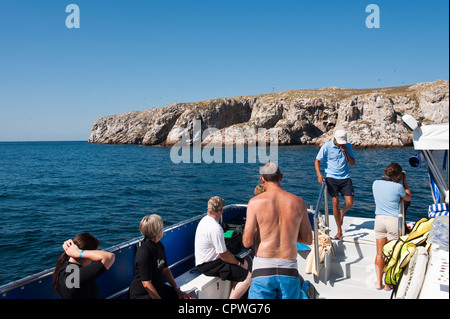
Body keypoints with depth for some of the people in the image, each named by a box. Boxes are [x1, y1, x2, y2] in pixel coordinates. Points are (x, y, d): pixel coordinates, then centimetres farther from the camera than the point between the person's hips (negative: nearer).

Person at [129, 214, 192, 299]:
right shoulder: (143, 253, -23)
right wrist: (159, 298, -19)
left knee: (189, 297, -4)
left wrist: (177, 290, 6)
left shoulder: (160, 246, 4)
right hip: (141, 294, -8)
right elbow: (146, 284, -22)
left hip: (159, 288, 8)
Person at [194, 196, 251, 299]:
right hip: (208, 266, -10)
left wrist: (235, 260, 10)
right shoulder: (216, 228, -27)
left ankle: (232, 295, 18)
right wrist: (237, 263, -3)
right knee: (247, 277, -15)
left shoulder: (204, 220, 5)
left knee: (244, 263, 16)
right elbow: (223, 255, -22)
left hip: (206, 259, 11)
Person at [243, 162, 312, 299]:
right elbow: (308, 239, 7)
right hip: (289, 269, 3)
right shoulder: (298, 202, 1)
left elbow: (247, 242, -8)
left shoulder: (255, 202, -7)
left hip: (263, 268, -2)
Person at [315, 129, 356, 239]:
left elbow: (352, 163, 4)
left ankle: (342, 213, 30)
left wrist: (346, 152, -12)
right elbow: (317, 161, -3)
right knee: (335, 202, -7)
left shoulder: (348, 146, 4)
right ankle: (339, 230, 6)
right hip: (331, 177, -2)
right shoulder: (327, 146, -5)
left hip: (345, 177, 3)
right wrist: (319, 174, -18)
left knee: (350, 203, -7)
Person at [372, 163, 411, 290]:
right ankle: (388, 284, 20)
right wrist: (404, 181, 12)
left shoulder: (376, 183, 0)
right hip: (394, 221, -3)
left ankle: (379, 282, 20)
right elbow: (408, 198, 7)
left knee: (380, 254, 13)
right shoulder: (397, 187, -13)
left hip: (379, 219, 4)